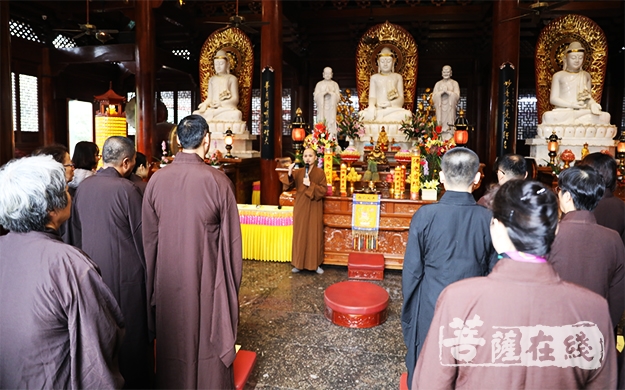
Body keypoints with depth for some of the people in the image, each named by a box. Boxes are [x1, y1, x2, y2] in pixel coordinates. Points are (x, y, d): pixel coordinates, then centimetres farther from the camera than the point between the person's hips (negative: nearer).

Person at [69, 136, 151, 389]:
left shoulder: (82, 187, 0)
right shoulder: (127, 189, -18)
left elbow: (76, 232, 9)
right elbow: (141, 236, -12)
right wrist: (149, 269, 1)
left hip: (91, 270, 6)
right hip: (124, 271, -6)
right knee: (129, 331, 9)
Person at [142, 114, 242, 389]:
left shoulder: (157, 179, -8)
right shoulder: (217, 181, -17)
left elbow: (149, 238, -1)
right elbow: (231, 238, -11)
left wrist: (153, 281, 12)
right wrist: (232, 281, 3)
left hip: (169, 281, 3)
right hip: (208, 280, -3)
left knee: (173, 342, 20)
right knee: (209, 342, 15)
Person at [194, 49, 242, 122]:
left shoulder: (232, 78, 9)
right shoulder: (212, 79, 22)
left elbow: (235, 99, 1)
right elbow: (209, 97, 17)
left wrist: (221, 103, -14)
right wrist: (205, 104, -7)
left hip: (227, 108, -4)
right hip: (213, 109, 4)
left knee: (236, 114, -39)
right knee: (196, 114, -23)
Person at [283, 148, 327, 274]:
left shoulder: (320, 172, -4)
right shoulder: (298, 172, 4)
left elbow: (323, 191, -10)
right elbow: (287, 187, -4)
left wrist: (311, 185, -22)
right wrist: (289, 175, -21)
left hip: (314, 209, -2)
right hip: (300, 208, 3)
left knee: (314, 236, 4)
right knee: (299, 235, 8)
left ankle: (315, 264, 16)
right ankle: (299, 263, 19)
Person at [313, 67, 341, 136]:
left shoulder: (335, 84, 10)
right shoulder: (319, 84, 9)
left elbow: (338, 98, 2)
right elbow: (316, 97, 0)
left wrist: (331, 92, -12)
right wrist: (324, 92, -12)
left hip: (331, 110, 0)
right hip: (321, 109, 0)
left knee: (331, 127, -11)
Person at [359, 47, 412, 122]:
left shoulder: (397, 77, 19)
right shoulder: (374, 77, 20)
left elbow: (401, 99, 9)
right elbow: (372, 96, 7)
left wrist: (390, 103, -14)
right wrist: (372, 106, -19)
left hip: (394, 109, 3)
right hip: (377, 109, -2)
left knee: (407, 114, -36)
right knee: (366, 115, -39)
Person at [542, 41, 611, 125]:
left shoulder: (586, 75, 19)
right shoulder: (558, 75, 7)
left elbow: (588, 97, 21)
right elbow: (553, 99, 0)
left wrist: (593, 104, -4)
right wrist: (571, 104, -15)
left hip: (583, 112, 3)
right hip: (563, 113, -3)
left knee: (605, 116, -26)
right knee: (549, 116, -38)